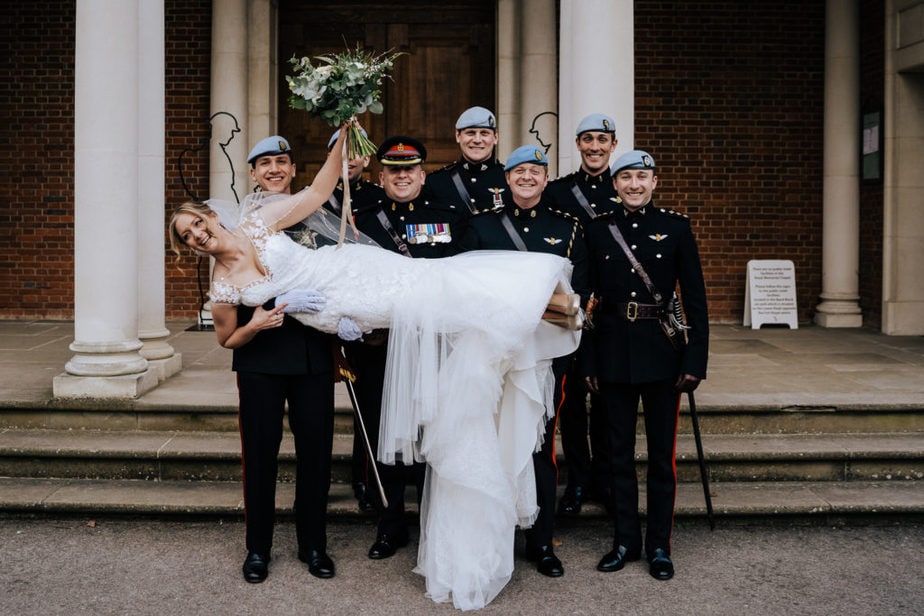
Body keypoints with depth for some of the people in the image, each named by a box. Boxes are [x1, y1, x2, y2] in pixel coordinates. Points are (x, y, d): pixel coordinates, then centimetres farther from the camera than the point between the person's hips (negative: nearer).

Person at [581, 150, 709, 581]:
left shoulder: (676, 227, 1)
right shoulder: (598, 231, 5)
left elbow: (695, 298, 0)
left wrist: (695, 360, -6)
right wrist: (588, 362, 2)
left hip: (662, 353, -1)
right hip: (614, 355, 2)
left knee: (662, 453, 5)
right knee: (619, 451, 10)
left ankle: (659, 546, 18)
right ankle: (625, 540, 23)